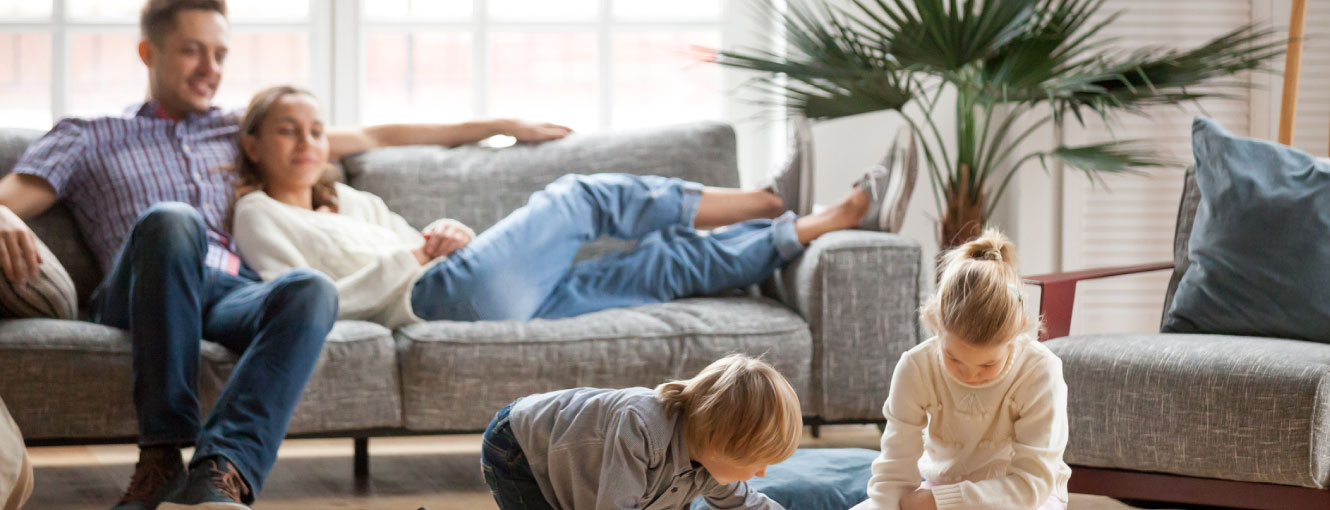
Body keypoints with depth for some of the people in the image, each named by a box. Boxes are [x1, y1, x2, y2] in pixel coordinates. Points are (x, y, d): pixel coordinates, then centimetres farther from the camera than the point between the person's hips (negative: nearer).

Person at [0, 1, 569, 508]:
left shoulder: (239, 132, 34)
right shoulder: (89, 138, 24)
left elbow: (372, 136, 37)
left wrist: (500, 125, 36)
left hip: (238, 295, 3)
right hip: (143, 297, -2)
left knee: (313, 290, -35)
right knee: (172, 219, -38)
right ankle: (161, 458, -39)